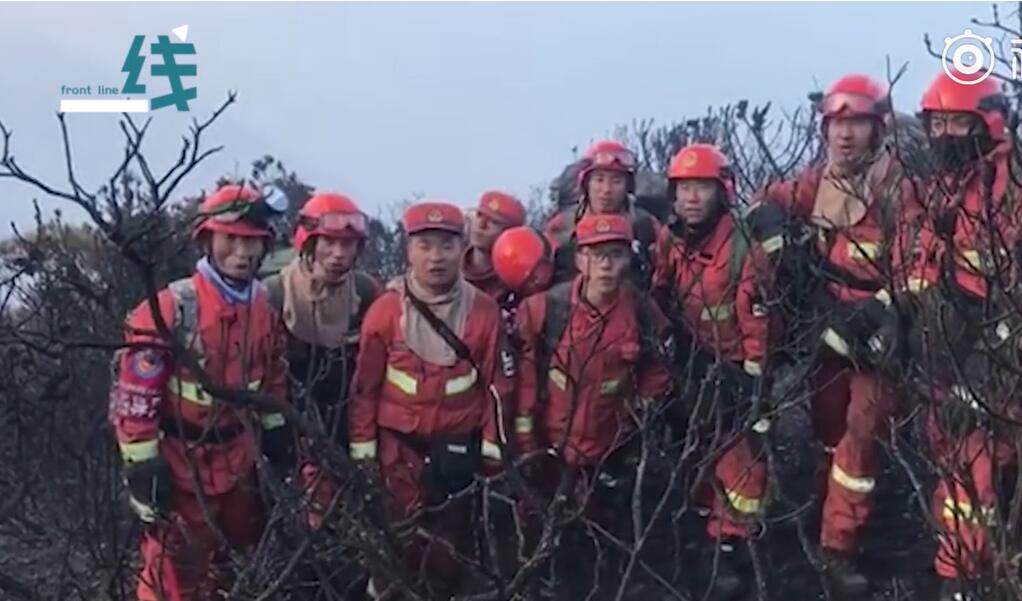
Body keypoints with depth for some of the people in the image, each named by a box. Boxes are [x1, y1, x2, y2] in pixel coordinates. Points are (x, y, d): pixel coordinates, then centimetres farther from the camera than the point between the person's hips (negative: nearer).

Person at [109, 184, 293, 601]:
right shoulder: (172, 308, -21)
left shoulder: (263, 307, 1)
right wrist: (142, 463, -20)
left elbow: (273, 375, 16)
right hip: (181, 463, -7)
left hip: (237, 459, 7)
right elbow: (134, 392, -20)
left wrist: (276, 432, 17)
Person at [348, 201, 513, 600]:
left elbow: (494, 384, -1)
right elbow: (366, 384, -3)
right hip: (399, 441, -1)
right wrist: (363, 447, -1)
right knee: (399, 539, 3)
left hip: (457, 444, 1)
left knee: (452, 536, 14)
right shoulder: (386, 309, -9)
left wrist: (492, 446, 0)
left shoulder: (483, 311, -7)